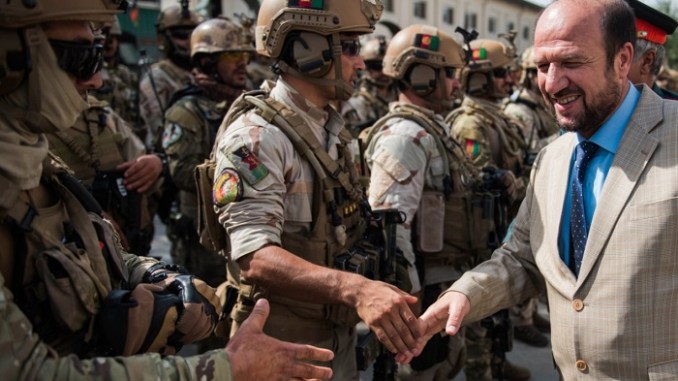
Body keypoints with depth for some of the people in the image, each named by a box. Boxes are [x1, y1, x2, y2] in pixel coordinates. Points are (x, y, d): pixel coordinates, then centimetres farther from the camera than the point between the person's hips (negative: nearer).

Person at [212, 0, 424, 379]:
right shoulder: (256, 137, -20)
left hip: (339, 336, 8)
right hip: (285, 346, -8)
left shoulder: (332, 130, 7)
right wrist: (356, 289, -43)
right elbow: (256, 258, -32)